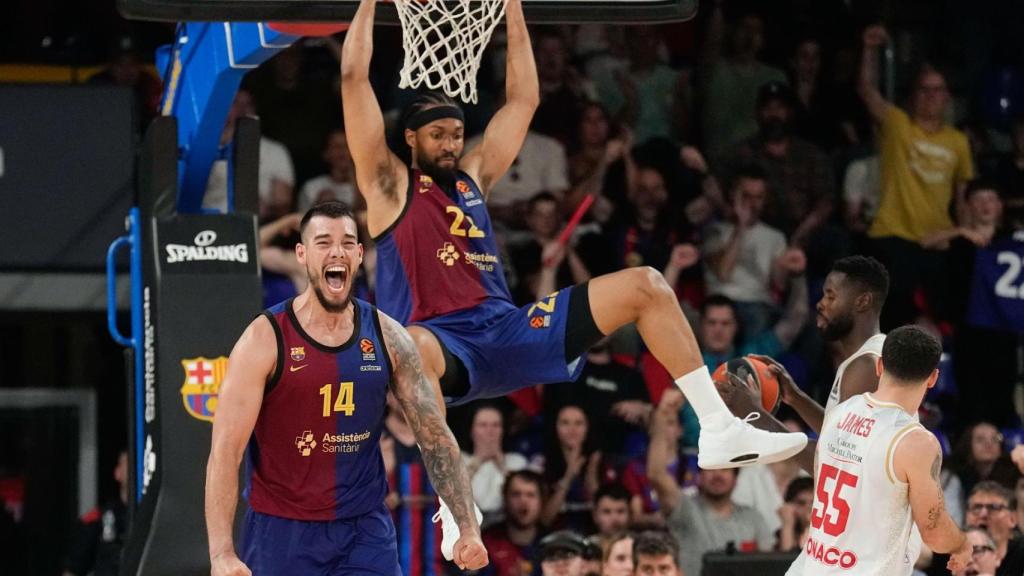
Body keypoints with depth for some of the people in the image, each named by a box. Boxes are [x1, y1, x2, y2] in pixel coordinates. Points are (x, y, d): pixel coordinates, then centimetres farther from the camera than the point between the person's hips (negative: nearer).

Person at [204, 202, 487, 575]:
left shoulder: (387, 337, 1)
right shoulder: (266, 340, -10)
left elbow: (435, 436, 5)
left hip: (367, 530, 2)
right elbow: (225, 452, -14)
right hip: (282, 531, -2)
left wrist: (468, 528, -4)